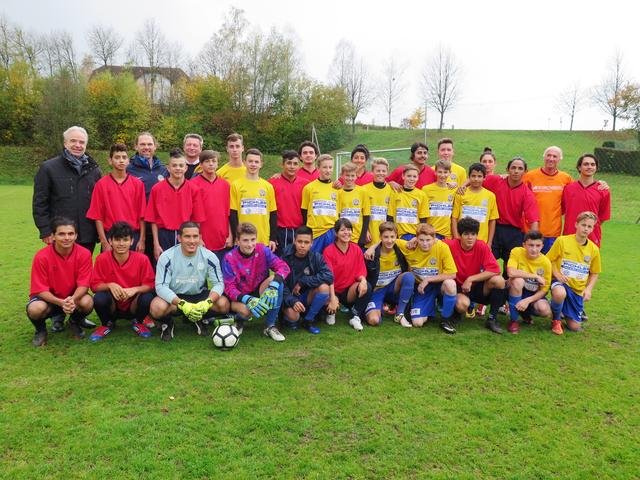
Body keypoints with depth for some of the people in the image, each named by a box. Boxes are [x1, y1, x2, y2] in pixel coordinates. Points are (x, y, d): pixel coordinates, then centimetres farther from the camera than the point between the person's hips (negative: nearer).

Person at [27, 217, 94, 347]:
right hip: (49, 298, -1)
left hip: (74, 297, 1)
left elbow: (83, 285, -16)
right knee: (35, 309, -34)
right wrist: (61, 302, -35)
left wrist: (72, 299, -38)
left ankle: (75, 323, 7)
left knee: (87, 302, -31)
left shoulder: (84, 254, -16)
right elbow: (40, 290, -18)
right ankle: (40, 329, 5)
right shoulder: (41, 257, -19)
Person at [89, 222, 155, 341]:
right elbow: (95, 285, -9)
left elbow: (150, 285, -11)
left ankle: (138, 322, 5)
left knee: (148, 298, -31)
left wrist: (135, 289, -31)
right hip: (112, 307, 0)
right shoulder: (102, 259, -12)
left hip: (133, 306, 0)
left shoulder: (142, 259, -14)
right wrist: (109, 285, -30)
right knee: (99, 298, -31)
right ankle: (107, 324, 4)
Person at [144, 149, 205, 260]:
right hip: (164, 236, 0)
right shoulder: (157, 189, -1)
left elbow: (197, 219, 3)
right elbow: (153, 219, 1)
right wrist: (156, 244, -3)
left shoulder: (194, 190, 1)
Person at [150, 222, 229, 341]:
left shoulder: (209, 256, -11)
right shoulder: (167, 257, -16)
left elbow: (218, 283, -10)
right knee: (157, 307, -35)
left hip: (200, 295, 2)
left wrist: (207, 302, -32)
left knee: (223, 304, -25)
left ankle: (200, 319, 8)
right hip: (174, 297, -2)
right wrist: (182, 304, -36)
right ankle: (167, 323, 4)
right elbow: (161, 286, -20)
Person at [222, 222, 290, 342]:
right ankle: (238, 321, 6)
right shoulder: (229, 258, -15)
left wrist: (274, 285, -39)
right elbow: (229, 287, -17)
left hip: (260, 292, 3)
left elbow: (283, 267, -20)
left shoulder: (262, 250, -12)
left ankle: (270, 327, -15)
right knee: (246, 310, -37)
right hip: (240, 296, -3)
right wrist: (247, 299, -36)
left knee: (277, 280, -27)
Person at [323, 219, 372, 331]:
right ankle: (331, 312, 7)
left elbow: (361, 271, 1)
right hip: (333, 291, -2)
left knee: (367, 287, -28)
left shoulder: (356, 249, 2)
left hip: (350, 291, 2)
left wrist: (363, 280, -25)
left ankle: (356, 317, -8)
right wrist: (332, 298, -27)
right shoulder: (328, 251, -9)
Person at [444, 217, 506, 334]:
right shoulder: (451, 245, -16)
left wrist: (470, 279, -21)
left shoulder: (482, 246, -12)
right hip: (458, 287, -3)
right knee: (463, 303, -36)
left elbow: (495, 270, -18)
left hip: (476, 287, 3)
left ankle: (492, 319, -5)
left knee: (498, 280, -24)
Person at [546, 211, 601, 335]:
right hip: (561, 282, -3)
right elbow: (549, 260, -2)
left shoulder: (594, 249, 1)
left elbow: (594, 273, 10)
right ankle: (556, 319, -9)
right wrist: (557, 274, -18)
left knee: (575, 327, 0)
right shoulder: (562, 241, -9)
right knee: (560, 294, -42)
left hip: (578, 289, 4)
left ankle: (565, 312, 37)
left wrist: (589, 289, -5)